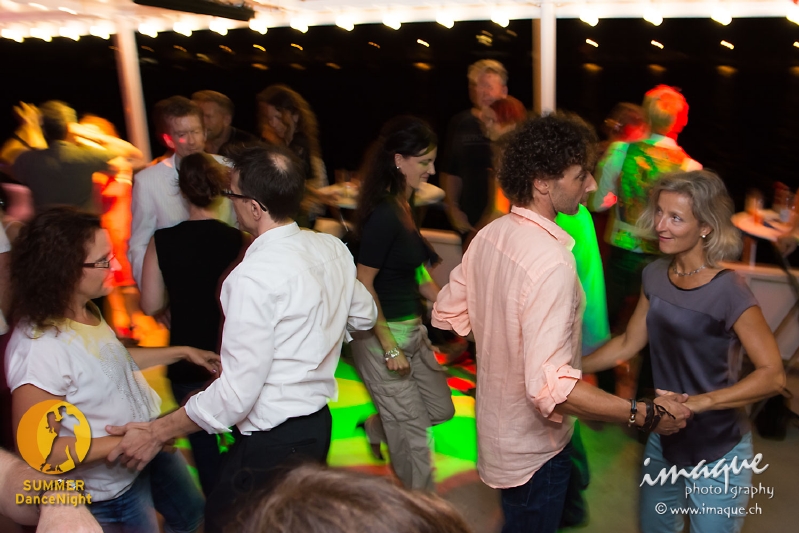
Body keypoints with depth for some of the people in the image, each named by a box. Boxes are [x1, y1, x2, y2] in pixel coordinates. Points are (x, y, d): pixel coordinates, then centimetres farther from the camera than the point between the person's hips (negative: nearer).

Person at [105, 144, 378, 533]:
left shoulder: (254, 277, -25)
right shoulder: (333, 248, -2)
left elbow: (238, 392, -25)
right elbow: (364, 315, 15)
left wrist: (157, 433, -15)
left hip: (272, 443, -8)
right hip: (319, 423, 8)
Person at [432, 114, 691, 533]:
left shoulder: (489, 235, -6)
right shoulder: (551, 262, -33)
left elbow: (447, 314, 4)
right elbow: (550, 387, -37)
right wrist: (647, 416, -28)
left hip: (496, 428, 8)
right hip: (532, 451, -8)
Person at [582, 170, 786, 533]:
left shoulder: (728, 291, -22)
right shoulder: (655, 276, -2)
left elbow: (773, 375, -23)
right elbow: (628, 343, 6)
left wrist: (700, 402, -32)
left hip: (716, 455, -6)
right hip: (663, 440, 6)